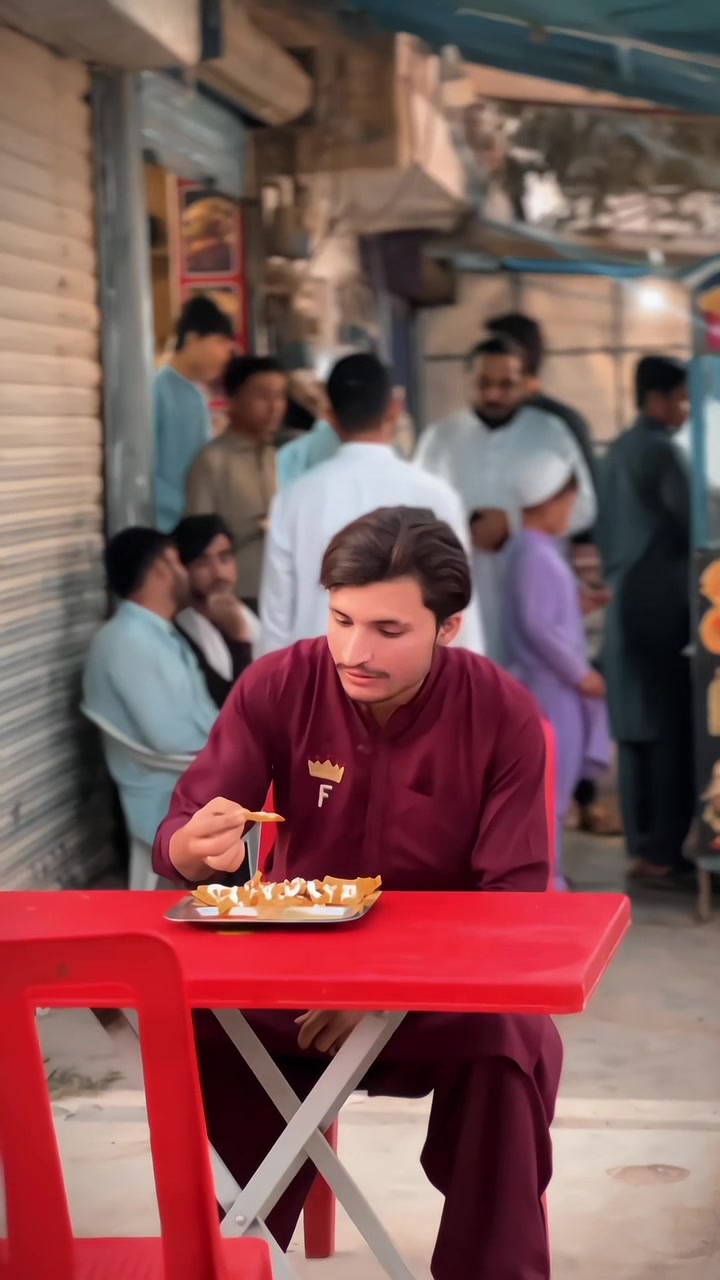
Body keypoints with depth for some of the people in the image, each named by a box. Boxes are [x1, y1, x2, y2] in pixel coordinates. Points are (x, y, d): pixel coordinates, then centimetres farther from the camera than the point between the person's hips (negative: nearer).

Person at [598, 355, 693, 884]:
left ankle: (643, 842, 13)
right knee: (671, 728, -6)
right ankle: (664, 846, -6)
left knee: (638, 728, 10)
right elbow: (692, 523, -13)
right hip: (661, 601, -9)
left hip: (625, 599, 9)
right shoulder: (662, 450, -12)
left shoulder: (620, 450, 16)